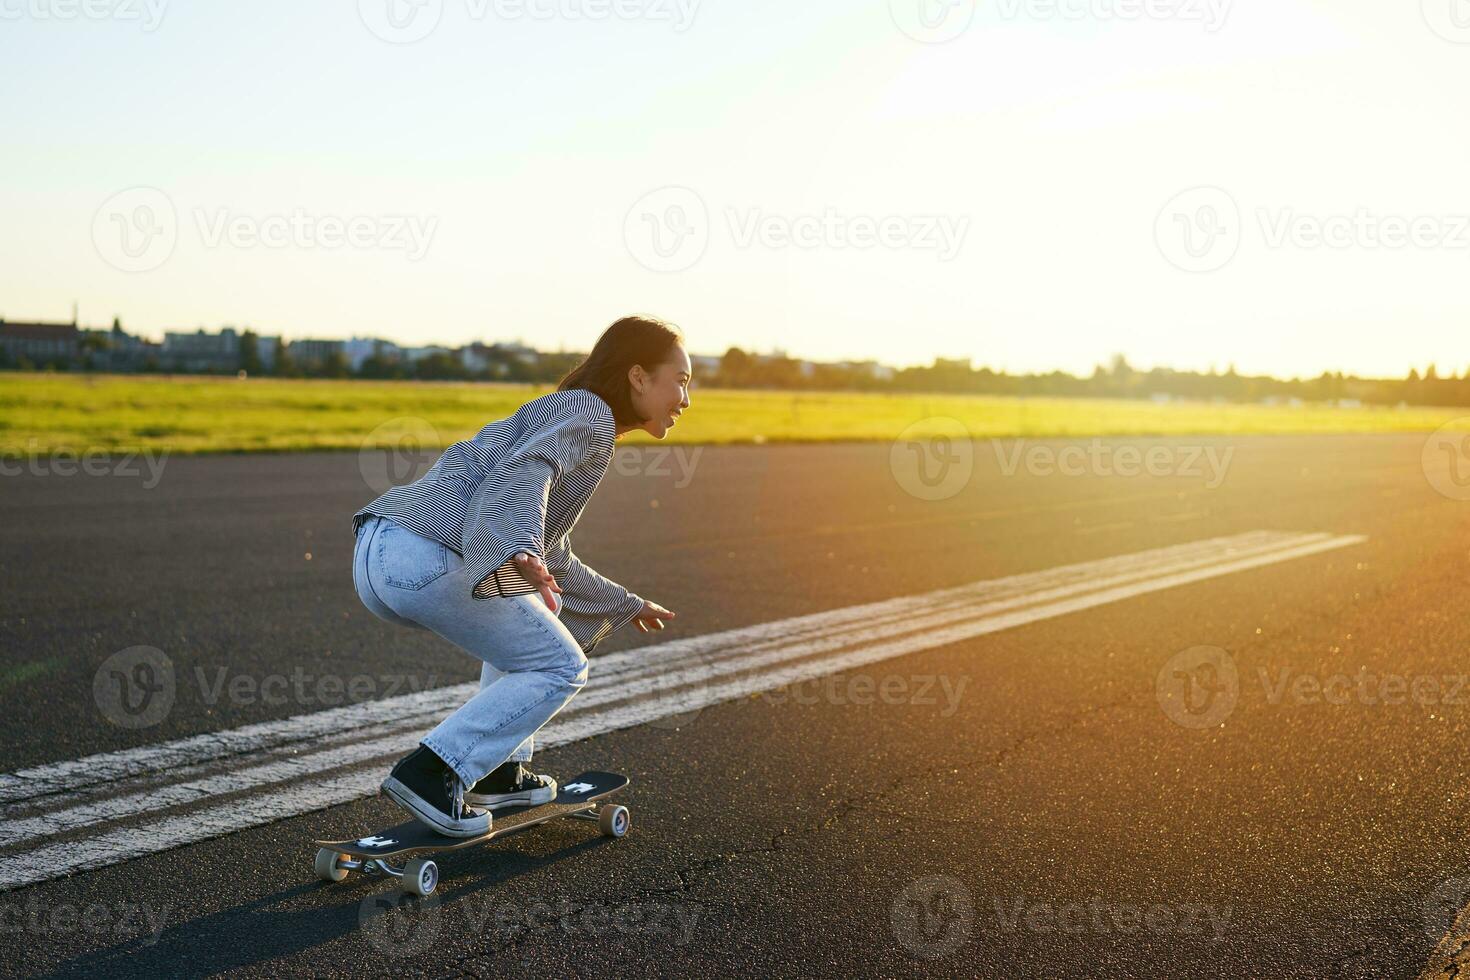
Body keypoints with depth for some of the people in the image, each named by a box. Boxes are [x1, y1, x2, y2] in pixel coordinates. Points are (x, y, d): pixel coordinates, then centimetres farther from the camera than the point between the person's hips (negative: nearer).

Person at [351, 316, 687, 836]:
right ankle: (428, 772, -5)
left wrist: (627, 605, 48)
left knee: (535, 613, 28)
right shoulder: (589, 414, 1)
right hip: (427, 557, -10)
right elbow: (522, 469, -20)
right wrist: (521, 552, -38)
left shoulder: (560, 413, 30)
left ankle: (497, 771, 22)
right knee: (558, 668, 2)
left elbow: (552, 561, 37)